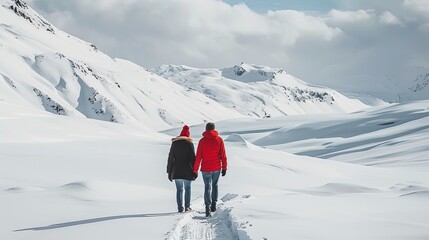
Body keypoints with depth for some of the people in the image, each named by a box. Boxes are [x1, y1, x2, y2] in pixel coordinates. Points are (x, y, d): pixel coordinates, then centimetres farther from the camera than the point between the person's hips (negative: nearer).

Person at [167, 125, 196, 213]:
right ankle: (187, 206, 5)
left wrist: (169, 171, 8)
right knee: (187, 189, 11)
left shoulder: (174, 143, 3)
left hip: (176, 171, 1)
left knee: (179, 189, 6)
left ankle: (180, 208, 1)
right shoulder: (189, 143, -4)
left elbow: (170, 157, 4)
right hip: (187, 171, -1)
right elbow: (193, 158, -4)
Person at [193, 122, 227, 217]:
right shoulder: (219, 140, -1)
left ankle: (208, 207, -16)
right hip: (217, 168, 2)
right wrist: (224, 167, 8)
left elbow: (198, 157, -4)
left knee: (207, 188, 0)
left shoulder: (202, 141, -4)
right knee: (214, 185, 21)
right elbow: (223, 155, -1)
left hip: (206, 168, -1)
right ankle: (213, 205, 22)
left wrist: (195, 170, 0)